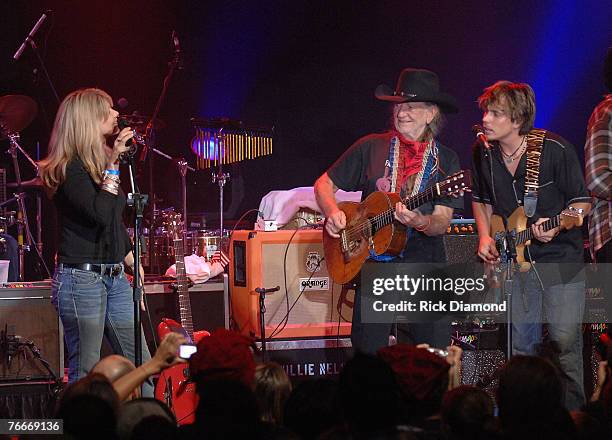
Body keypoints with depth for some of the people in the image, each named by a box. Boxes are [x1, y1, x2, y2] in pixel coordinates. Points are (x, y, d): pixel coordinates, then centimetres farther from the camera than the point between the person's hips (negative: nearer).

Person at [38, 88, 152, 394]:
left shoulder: (98, 164, 15)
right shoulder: (70, 169, -12)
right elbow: (100, 214, -24)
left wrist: (132, 262, 19)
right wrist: (113, 165, -18)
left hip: (114, 276, 9)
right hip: (81, 279, -9)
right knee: (85, 375, -3)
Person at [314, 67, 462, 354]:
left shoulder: (445, 160, 5)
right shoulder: (371, 148, 7)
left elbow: (443, 221, -2)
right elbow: (324, 185, 12)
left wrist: (419, 222, -23)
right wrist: (333, 212, -7)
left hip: (424, 260, 0)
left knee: (435, 356, -8)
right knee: (368, 351, -6)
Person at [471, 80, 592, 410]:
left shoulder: (555, 150, -15)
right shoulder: (483, 152, 0)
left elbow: (582, 201, -5)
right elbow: (480, 200, 17)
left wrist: (557, 224, -23)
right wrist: (485, 236, 3)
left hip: (560, 257, -4)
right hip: (515, 260, 4)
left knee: (565, 341, -8)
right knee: (522, 345, 7)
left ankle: (573, 413, 4)